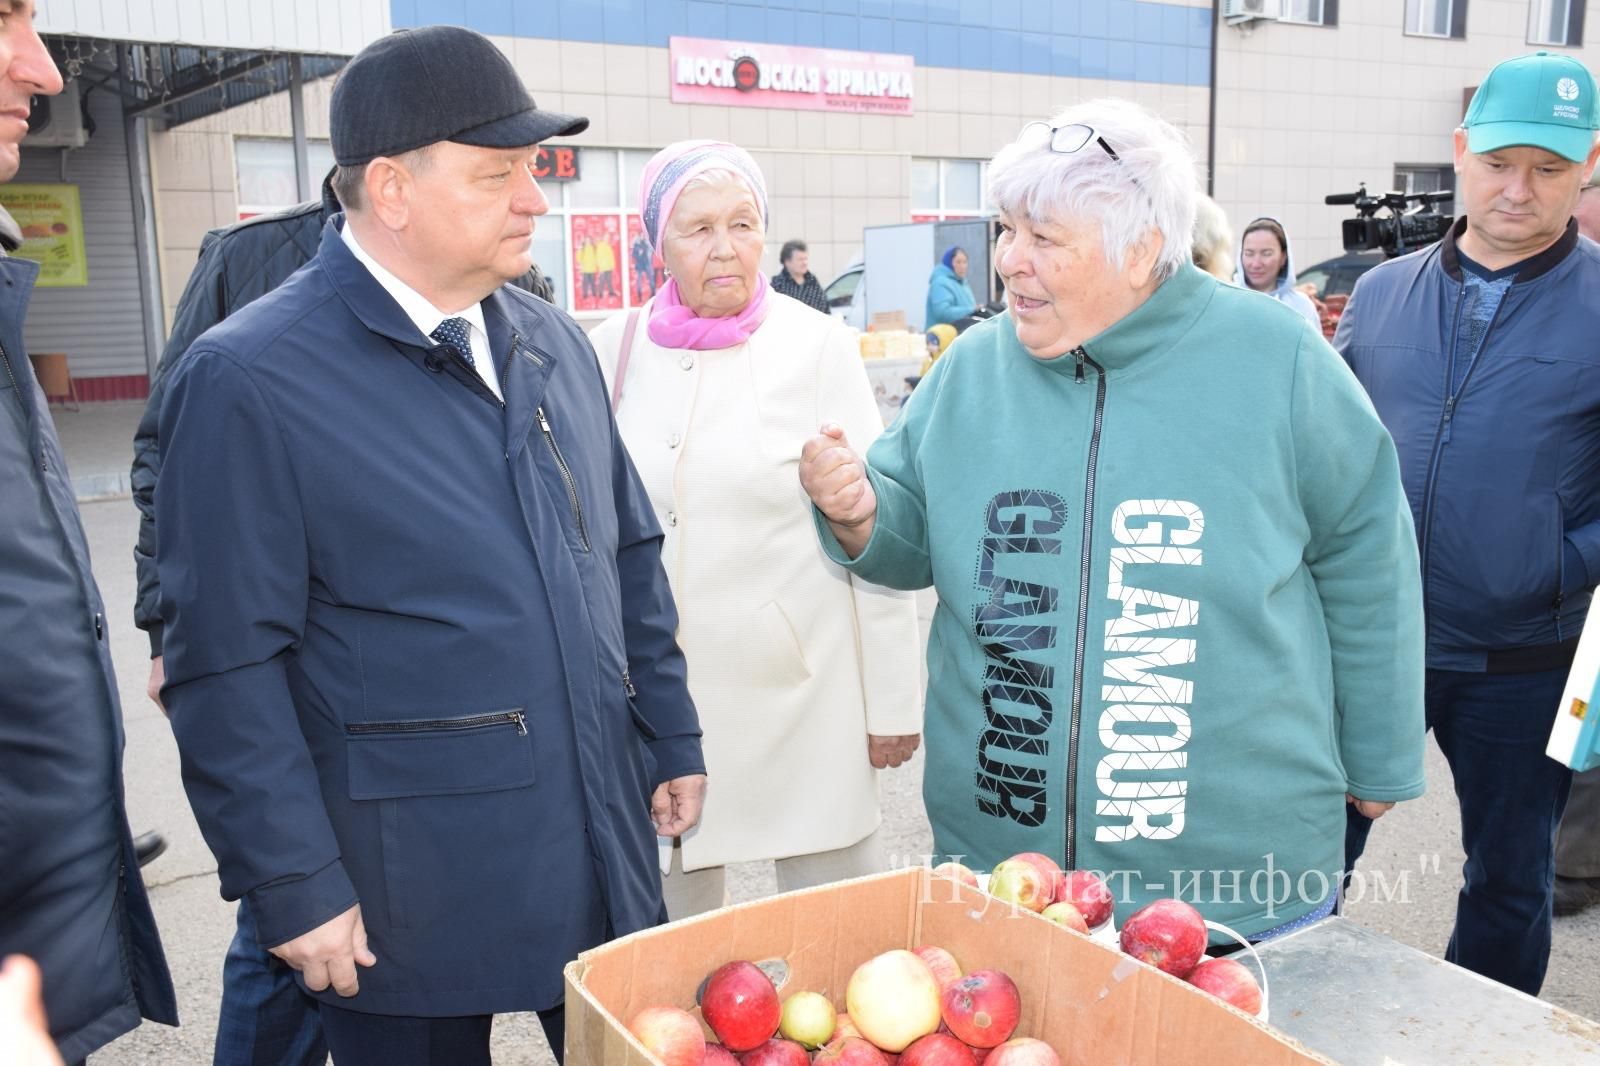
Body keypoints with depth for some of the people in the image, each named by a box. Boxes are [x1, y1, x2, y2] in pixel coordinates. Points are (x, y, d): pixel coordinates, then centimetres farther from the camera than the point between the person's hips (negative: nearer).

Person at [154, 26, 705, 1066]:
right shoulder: (248, 380, -14)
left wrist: (672, 740, 11)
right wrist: (294, 887, -13)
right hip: (413, 892, -5)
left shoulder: (554, 343, 6)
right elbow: (228, 667, -14)